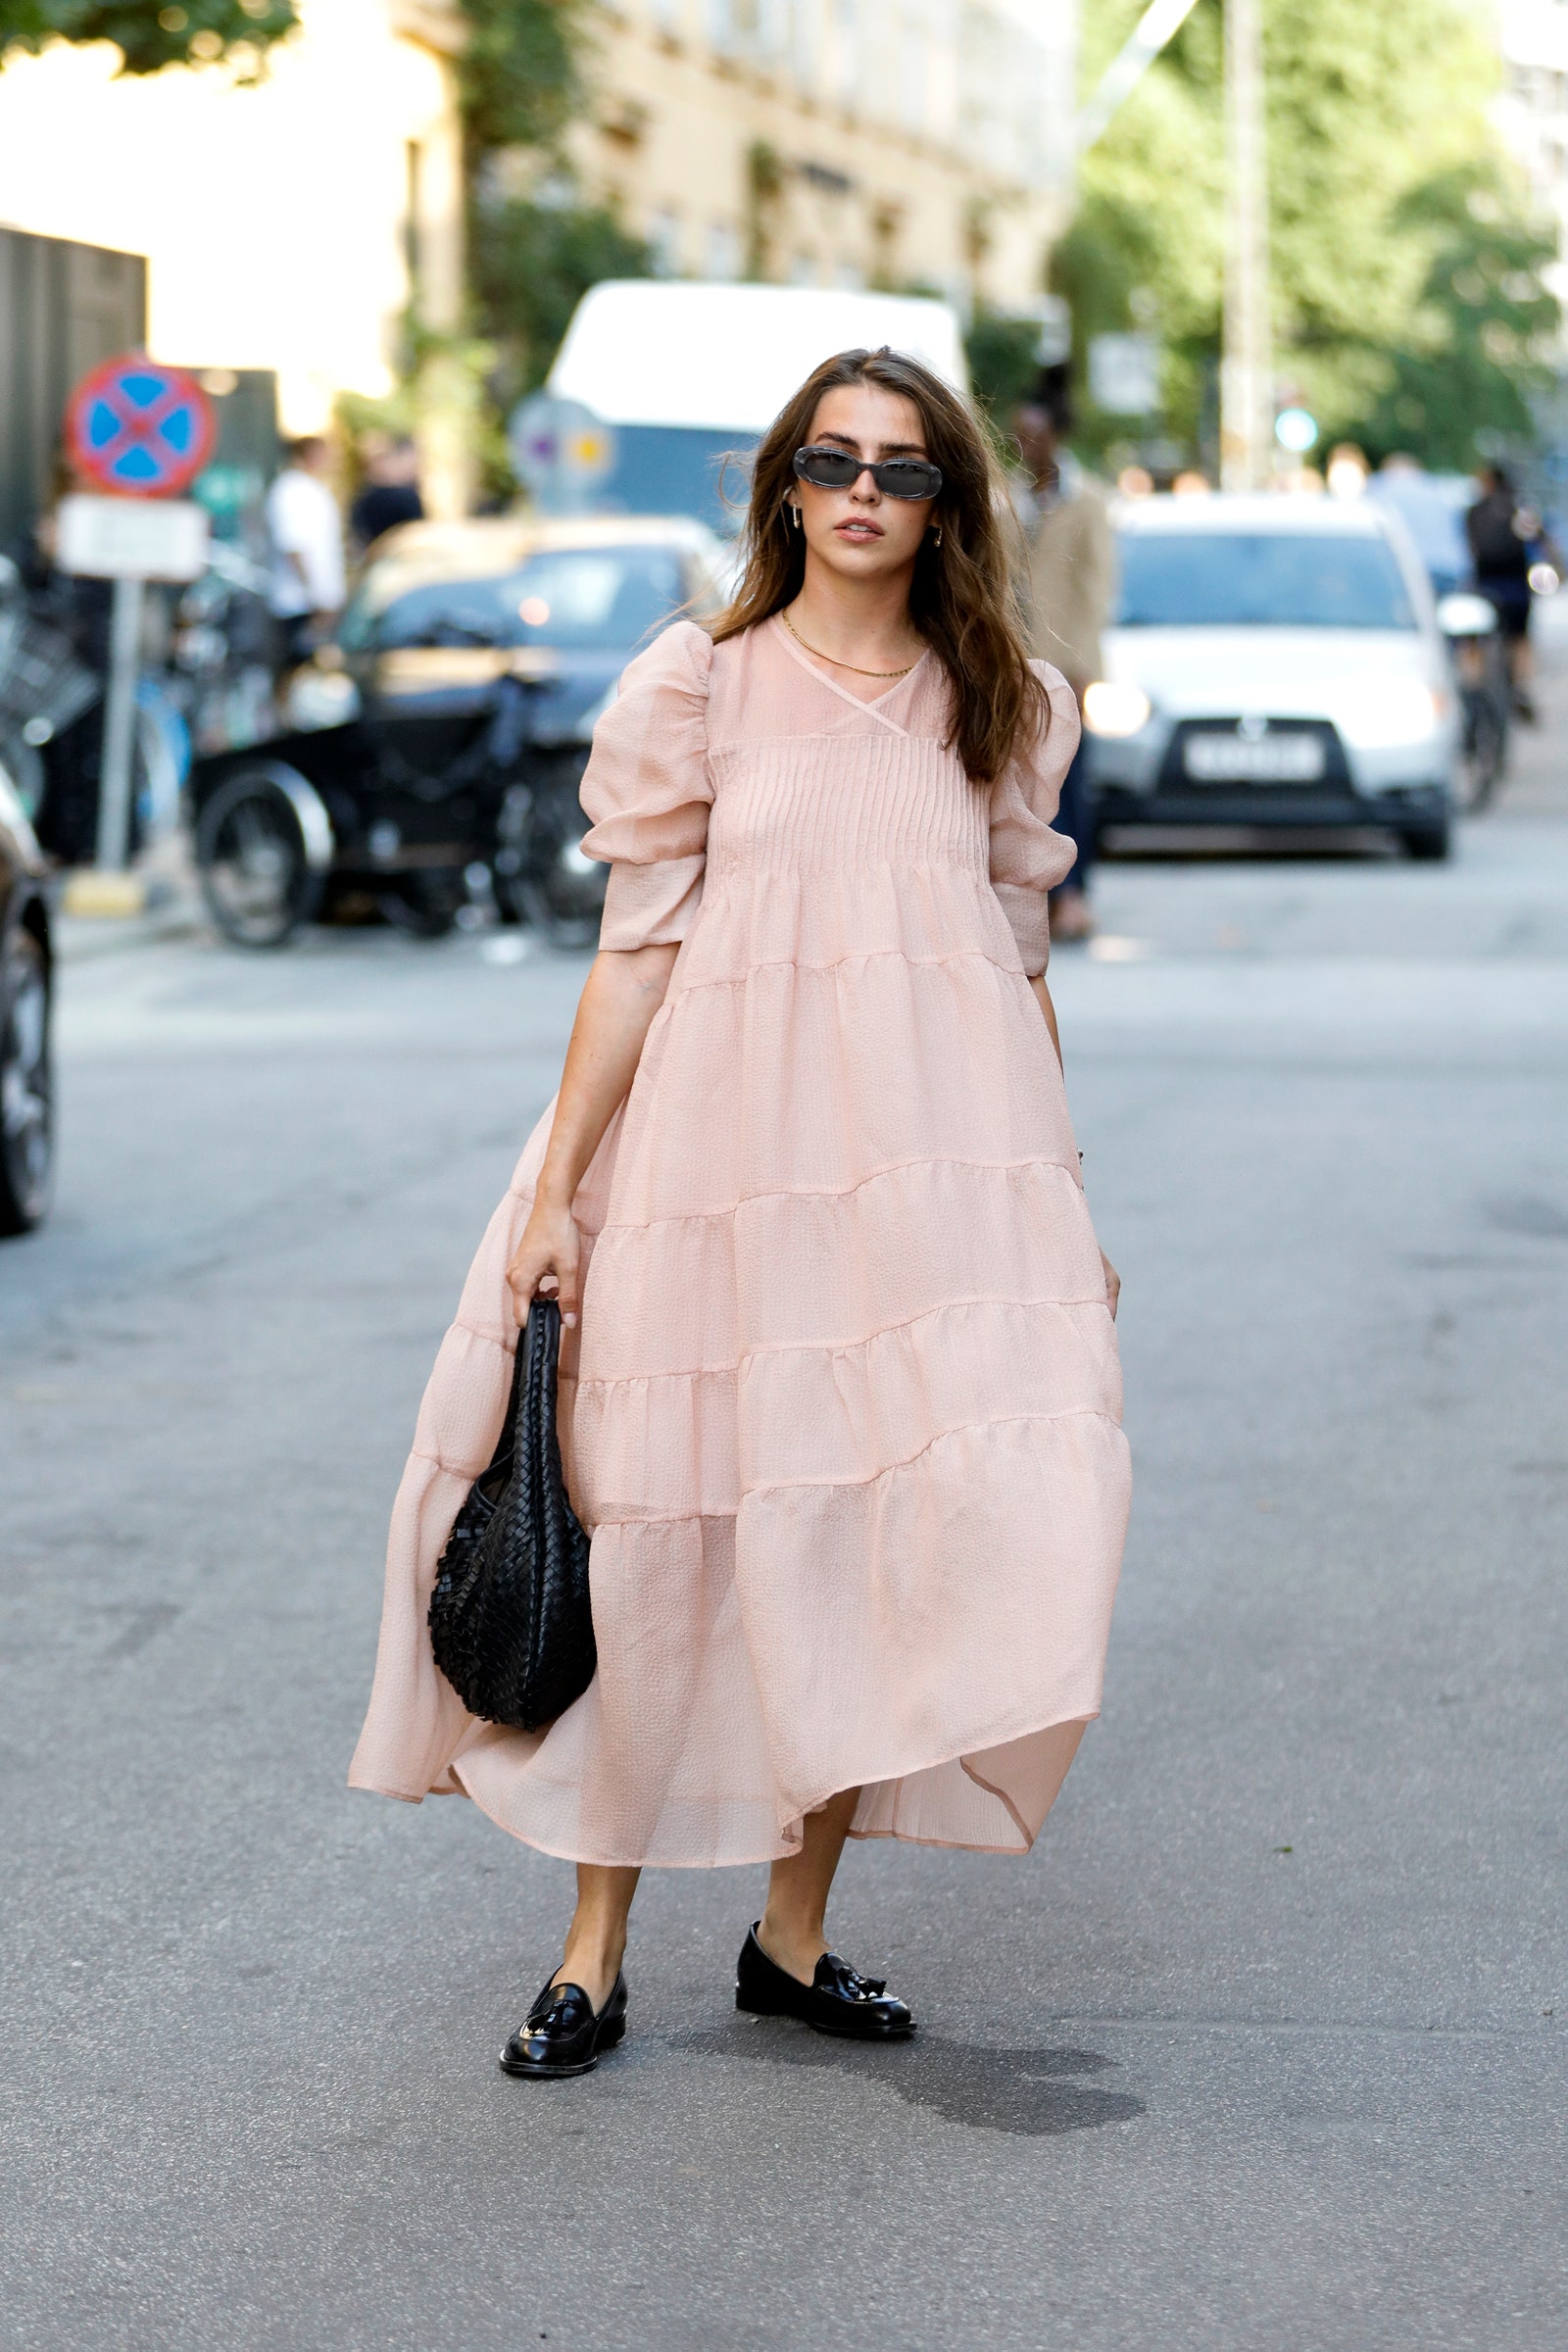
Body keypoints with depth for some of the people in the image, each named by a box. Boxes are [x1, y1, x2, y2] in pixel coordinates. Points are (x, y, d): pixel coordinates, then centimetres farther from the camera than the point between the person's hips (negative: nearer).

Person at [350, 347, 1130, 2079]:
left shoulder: (1002, 708, 12)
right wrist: (555, 1190, -2)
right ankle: (595, 1953, 9)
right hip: (727, 1143, -2)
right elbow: (637, 950, 2)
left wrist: (1062, 1203, 14)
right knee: (671, 1533, -2)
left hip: (943, 1156, 2)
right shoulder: (700, 687, 5)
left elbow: (1017, 961, 16)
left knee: (896, 1530, -6)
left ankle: (795, 1932, 8)